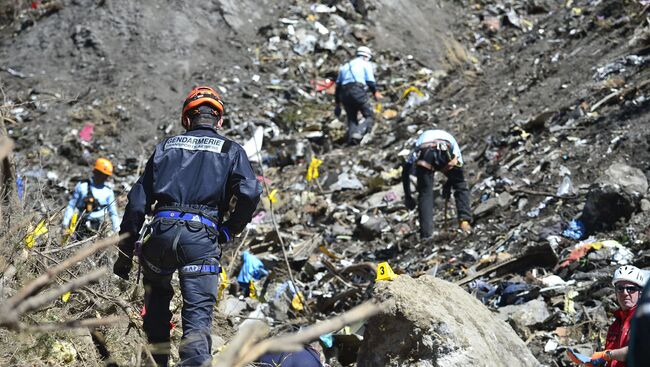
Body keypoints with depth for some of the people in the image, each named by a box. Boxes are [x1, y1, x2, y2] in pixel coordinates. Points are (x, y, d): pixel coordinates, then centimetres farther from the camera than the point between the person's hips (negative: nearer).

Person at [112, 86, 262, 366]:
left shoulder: (167, 146, 19)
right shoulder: (231, 150, 13)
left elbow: (138, 200, 13)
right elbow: (250, 194, -5)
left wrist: (125, 251, 16)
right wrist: (228, 231, 9)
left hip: (162, 231, 2)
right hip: (202, 238, -2)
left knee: (157, 301, 26)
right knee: (197, 318, -4)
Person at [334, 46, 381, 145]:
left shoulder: (344, 66, 28)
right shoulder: (366, 64, 12)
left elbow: (338, 85, 24)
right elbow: (370, 81, 1)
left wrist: (337, 104, 26)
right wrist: (375, 93, 20)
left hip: (344, 94, 5)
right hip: (358, 91, -5)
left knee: (351, 119, 13)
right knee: (369, 117, 0)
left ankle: (350, 139, -8)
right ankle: (358, 133, -26)